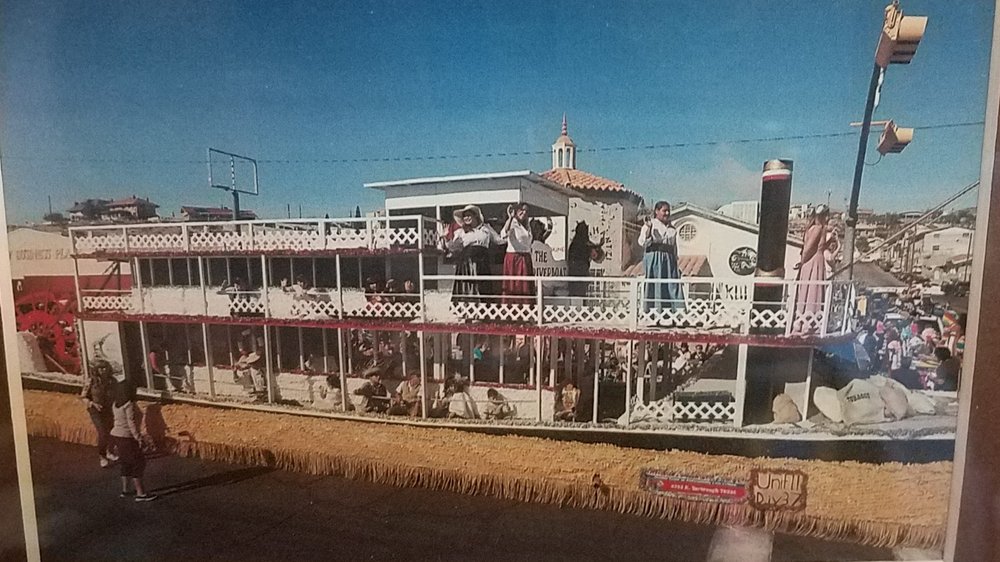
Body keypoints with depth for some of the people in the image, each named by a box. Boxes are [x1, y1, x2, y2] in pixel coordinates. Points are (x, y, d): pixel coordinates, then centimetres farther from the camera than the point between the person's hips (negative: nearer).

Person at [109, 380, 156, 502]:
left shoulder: (115, 404, 8)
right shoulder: (129, 405, -19)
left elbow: (119, 421, 14)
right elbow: (131, 423, -22)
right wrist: (138, 438, -18)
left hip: (116, 435, 9)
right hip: (127, 438, -9)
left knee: (126, 464, 20)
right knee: (138, 464, -3)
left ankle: (125, 490, 28)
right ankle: (140, 493, -1)